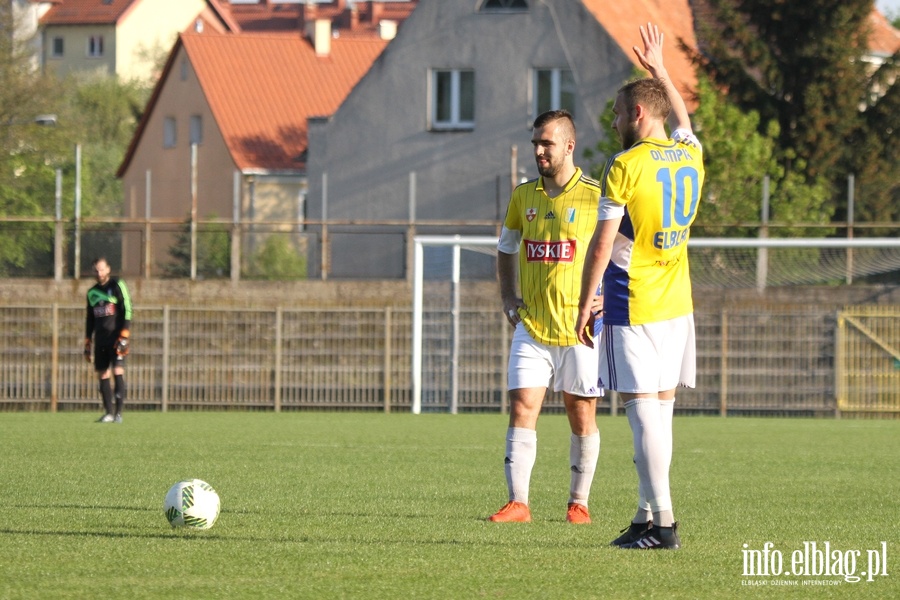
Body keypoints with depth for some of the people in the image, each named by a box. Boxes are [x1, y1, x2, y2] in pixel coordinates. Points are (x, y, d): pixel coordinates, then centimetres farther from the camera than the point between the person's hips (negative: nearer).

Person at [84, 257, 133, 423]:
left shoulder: (117, 286, -1)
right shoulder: (92, 292, 16)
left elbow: (127, 310, -7)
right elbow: (89, 320, 22)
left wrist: (124, 336, -14)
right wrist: (87, 346, 18)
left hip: (116, 338, -6)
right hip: (100, 340, 6)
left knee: (118, 371, -14)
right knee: (103, 375, 2)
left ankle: (118, 412, -15)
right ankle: (109, 412, 7)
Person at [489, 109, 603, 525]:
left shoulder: (595, 197, -5)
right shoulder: (523, 196, 8)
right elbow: (506, 248, 24)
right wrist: (507, 298, 12)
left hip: (580, 327, -3)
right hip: (531, 326, 3)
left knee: (582, 416, 5)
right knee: (521, 409, -7)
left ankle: (579, 503, 16)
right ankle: (517, 503, -9)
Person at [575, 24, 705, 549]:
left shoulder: (625, 167, -11)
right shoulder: (690, 156, 8)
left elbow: (602, 245, -11)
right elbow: (682, 120, 34)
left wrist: (584, 307, -4)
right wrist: (659, 70, 44)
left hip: (633, 307, -7)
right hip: (678, 306, 7)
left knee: (645, 411, -8)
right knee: (661, 408, 10)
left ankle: (663, 522, -12)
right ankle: (647, 515, 11)